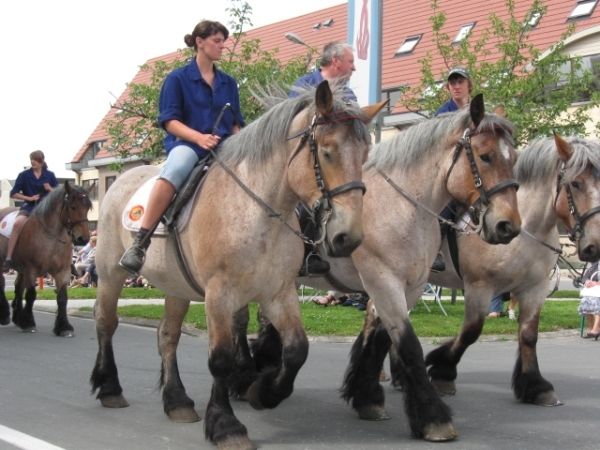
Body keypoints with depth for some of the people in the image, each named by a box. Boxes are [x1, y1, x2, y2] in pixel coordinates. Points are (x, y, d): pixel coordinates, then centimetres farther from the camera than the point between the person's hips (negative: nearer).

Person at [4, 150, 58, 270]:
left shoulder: (50, 175, 5)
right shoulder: (24, 175, 2)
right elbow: (13, 194, 1)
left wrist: (50, 189, -10)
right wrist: (29, 198, -10)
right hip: (28, 207, -2)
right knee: (17, 224, -32)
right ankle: (8, 258, -30)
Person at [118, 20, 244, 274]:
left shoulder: (229, 83, 19)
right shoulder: (178, 79, 5)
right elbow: (169, 120, -4)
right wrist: (199, 137, -20)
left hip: (223, 146, 5)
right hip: (186, 143, -5)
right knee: (175, 169, -41)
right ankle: (140, 244, -40)